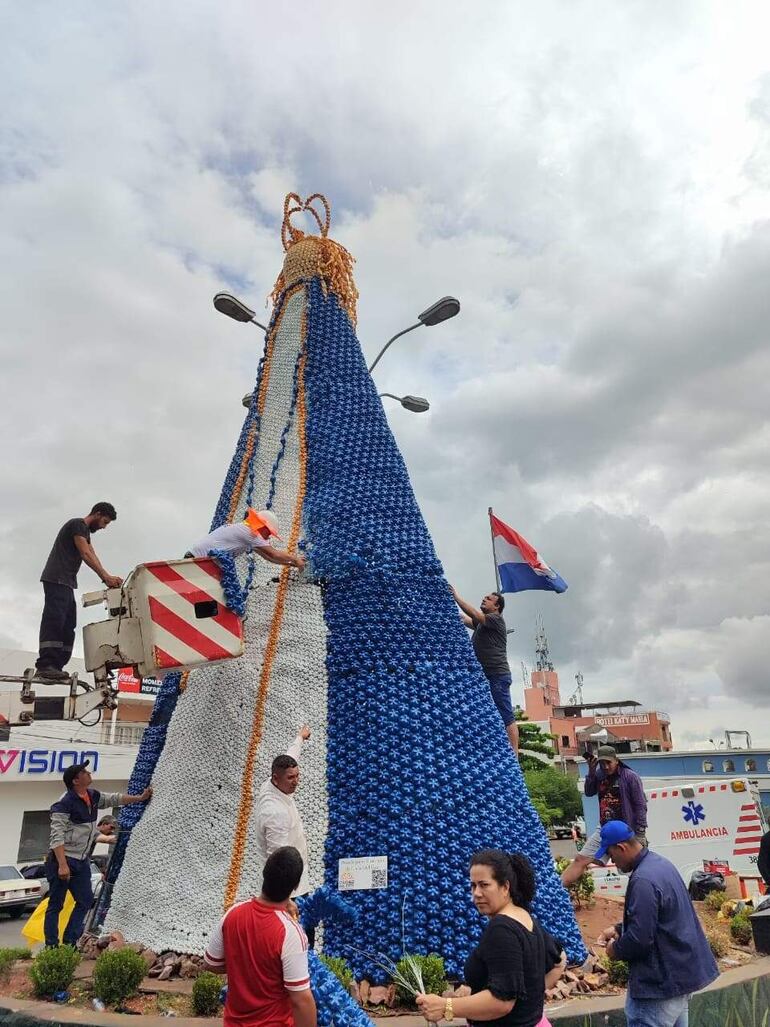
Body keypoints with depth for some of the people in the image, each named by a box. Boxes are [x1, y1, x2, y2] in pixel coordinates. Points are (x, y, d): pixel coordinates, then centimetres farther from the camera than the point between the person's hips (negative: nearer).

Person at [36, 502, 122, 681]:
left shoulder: (85, 532, 25)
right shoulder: (78, 524, -5)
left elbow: (92, 556, 16)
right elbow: (86, 554, -15)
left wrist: (108, 579, 2)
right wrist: (106, 576, -21)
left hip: (66, 583, 10)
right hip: (56, 579, -10)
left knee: (67, 626, 2)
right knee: (55, 619, -18)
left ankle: (55, 667, -3)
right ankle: (46, 664, -24)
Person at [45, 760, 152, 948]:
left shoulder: (92, 796, 5)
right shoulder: (64, 804, -19)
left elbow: (114, 799, 20)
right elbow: (57, 836, -23)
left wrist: (140, 798, 20)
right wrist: (62, 865, -29)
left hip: (82, 861, 8)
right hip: (62, 861, -8)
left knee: (85, 900, 10)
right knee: (56, 904, 1)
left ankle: (70, 942, 17)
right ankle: (51, 946, 10)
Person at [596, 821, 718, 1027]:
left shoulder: (643, 880, -27)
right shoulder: (660, 862, 5)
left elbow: (639, 939, -27)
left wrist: (616, 950, -8)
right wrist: (618, 929, 12)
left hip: (660, 983, -10)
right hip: (682, 973, 10)